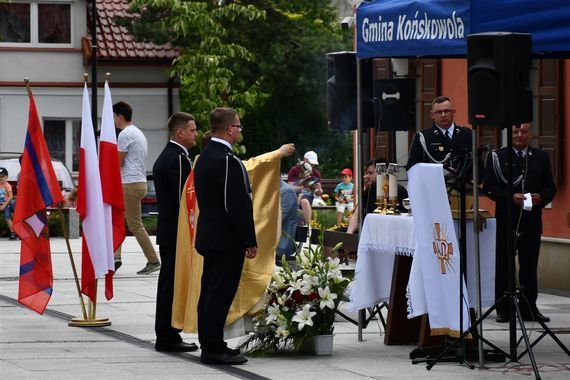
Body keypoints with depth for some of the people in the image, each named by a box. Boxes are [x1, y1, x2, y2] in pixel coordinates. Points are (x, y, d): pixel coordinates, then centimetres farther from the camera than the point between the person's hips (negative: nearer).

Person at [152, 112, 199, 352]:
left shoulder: (164, 158, 16)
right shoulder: (178, 159, -16)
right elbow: (184, 199, -20)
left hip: (166, 231, 11)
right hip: (177, 233, -11)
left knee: (168, 283, 14)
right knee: (174, 284, -6)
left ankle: (165, 336, 19)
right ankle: (168, 337, -4)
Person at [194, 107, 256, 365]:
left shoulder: (204, 157, 12)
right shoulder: (228, 160, -19)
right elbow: (238, 206, -21)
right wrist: (250, 241, -16)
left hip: (209, 236, 10)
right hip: (227, 239, -10)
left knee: (210, 292, 14)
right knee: (221, 294, -6)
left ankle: (209, 344, 21)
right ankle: (214, 349, -4)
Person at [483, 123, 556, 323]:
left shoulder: (541, 157, 11)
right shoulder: (497, 157, 2)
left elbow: (550, 187, 10)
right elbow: (489, 187, -4)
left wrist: (541, 197, -11)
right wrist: (510, 197, -17)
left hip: (532, 222, 2)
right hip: (506, 221, -2)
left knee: (529, 267, 6)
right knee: (504, 267, 2)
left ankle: (529, 308, 11)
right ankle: (503, 309, 8)